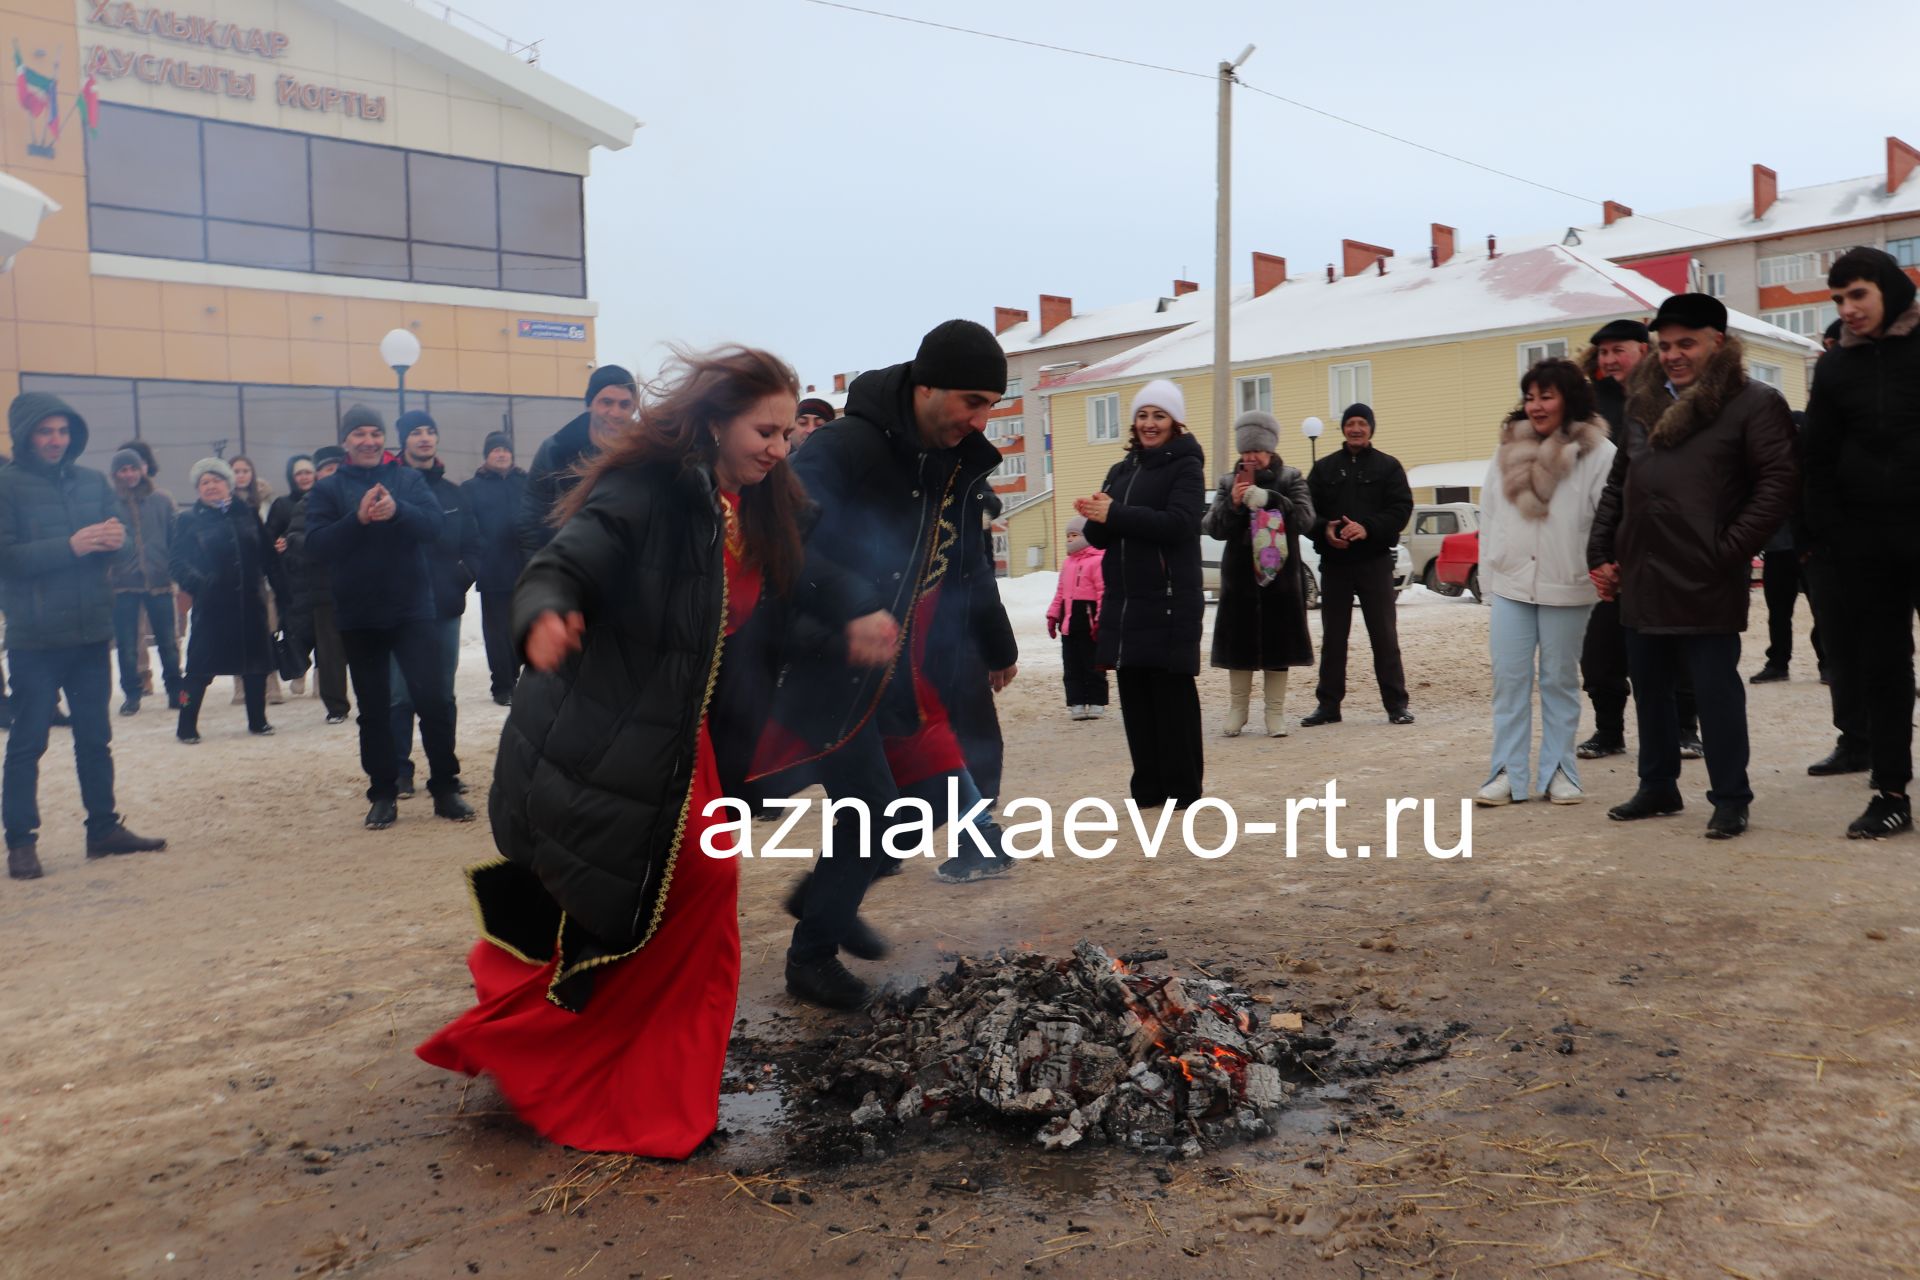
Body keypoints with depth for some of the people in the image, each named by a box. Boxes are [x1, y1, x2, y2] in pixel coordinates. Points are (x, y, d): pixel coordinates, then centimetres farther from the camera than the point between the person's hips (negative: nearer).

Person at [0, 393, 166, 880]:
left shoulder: (92, 481, 8)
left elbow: (118, 537, 8)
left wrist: (115, 538, -15)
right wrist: (71, 547, -24)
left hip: (91, 630, 5)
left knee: (95, 737, 12)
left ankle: (104, 828, 21)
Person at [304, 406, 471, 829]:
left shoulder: (408, 479, 5)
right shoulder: (327, 489, 4)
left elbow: (434, 524, -9)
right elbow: (317, 545, -8)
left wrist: (397, 511, -28)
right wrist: (358, 518, -23)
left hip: (412, 610, -1)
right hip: (358, 616, 1)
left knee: (433, 698, -5)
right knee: (373, 710, 9)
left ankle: (446, 789, 5)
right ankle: (383, 794, 18)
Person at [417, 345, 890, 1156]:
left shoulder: (762, 515, 6)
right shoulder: (645, 492, -18)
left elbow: (794, 604, 12)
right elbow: (560, 566, -26)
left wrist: (849, 632, -6)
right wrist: (545, 615, -48)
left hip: (683, 749, 8)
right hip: (596, 750, -8)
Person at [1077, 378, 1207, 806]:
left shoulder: (1186, 466, -1)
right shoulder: (1121, 470, 17)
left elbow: (1178, 523, -18)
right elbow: (1100, 536, 12)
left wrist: (1114, 514, -20)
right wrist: (1097, 518, -11)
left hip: (1169, 600, -6)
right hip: (1124, 600, 6)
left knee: (1172, 694, -3)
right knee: (1134, 694, 7)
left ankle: (1181, 787, 5)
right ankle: (1148, 785, 15)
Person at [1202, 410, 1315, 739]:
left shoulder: (1291, 479, 4)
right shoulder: (1229, 483, 7)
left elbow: (1305, 518, -10)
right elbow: (1212, 528, 0)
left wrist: (1268, 498, -23)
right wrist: (1232, 503, -18)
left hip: (1280, 576, -1)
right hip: (1240, 576, 1)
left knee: (1278, 642, 2)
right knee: (1239, 642, 3)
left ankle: (1275, 712, 11)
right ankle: (1237, 709, 15)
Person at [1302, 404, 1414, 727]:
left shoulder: (1388, 466, 5)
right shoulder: (1324, 468, 11)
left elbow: (1402, 508, -5)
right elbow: (1307, 511, 5)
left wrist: (1368, 528, -20)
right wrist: (1324, 530, -16)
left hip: (1375, 562, -2)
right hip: (1333, 563, 2)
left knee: (1384, 635, 0)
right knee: (1333, 636, 7)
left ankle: (1396, 703, 5)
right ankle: (1328, 703, 14)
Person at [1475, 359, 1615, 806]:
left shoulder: (1598, 454, -6)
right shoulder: (1506, 450, 7)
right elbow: (1489, 514, 9)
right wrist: (1489, 572, 6)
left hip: (1567, 588, -3)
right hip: (1510, 585, 3)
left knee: (1560, 680, 8)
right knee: (1509, 679, 4)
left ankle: (1560, 772, 17)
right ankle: (1508, 773, 10)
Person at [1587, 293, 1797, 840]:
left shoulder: (1754, 404, -3)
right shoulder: (1644, 404, 15)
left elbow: (1778, 483, -10)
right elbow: (1618, 484, 19)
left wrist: (1729, 551, -15)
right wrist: (1600, 552, 11)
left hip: (1705, 581, -6)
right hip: (1640, 575, 7)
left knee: (1715, 688, 0)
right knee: (1649, 687, 14)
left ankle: (1730, 799, 13)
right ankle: (1658, 787, 28)